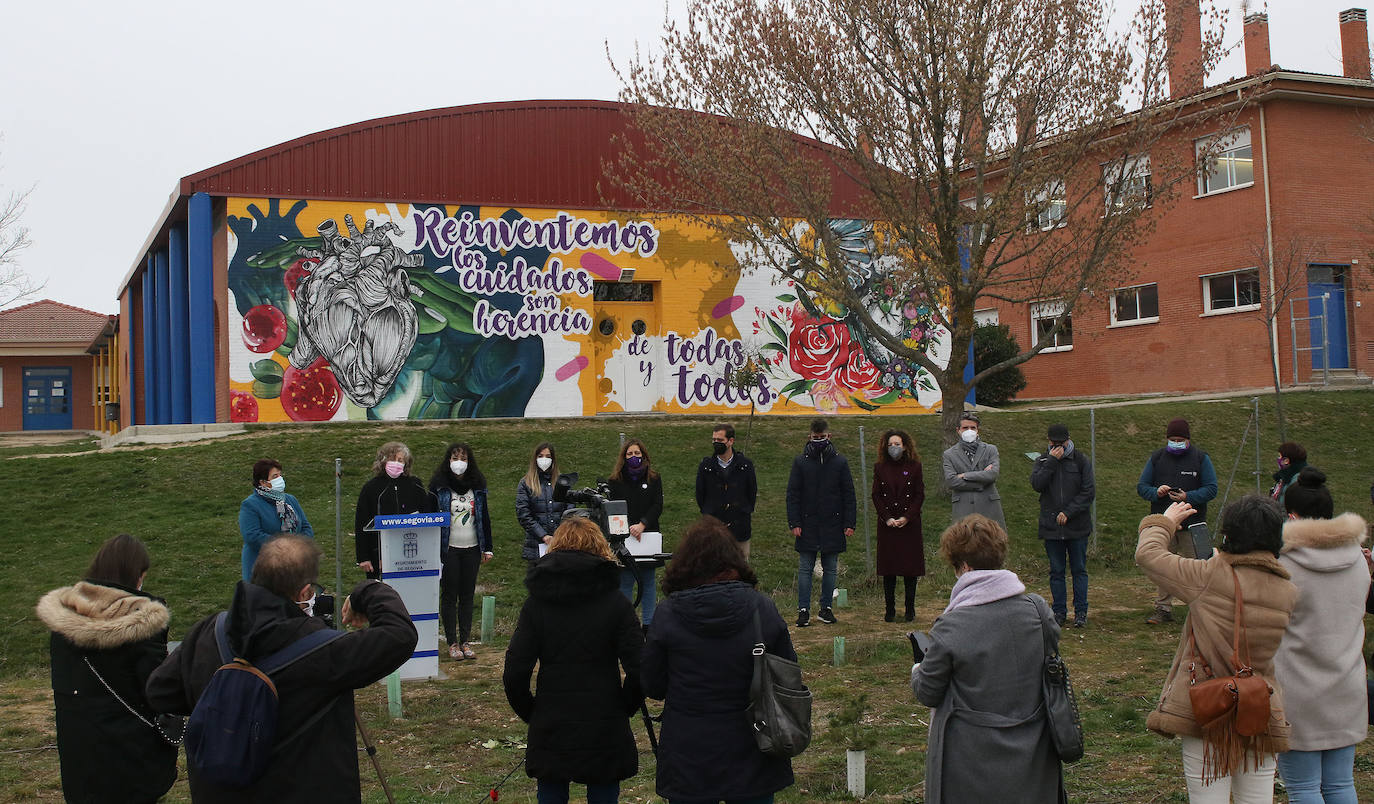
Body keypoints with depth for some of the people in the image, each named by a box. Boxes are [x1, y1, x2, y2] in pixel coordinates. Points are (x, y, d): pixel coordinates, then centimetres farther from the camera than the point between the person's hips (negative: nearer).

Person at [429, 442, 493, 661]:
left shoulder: (477, 486, 6)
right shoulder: (439, 486, -3)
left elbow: (484, 518, 11)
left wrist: (487, 548, 9)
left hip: (472, 549, 3)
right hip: (448, 549, -3)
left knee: (468, 595, 6)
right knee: (449, 596, 1)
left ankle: (466, 641, 13)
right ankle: (452, 643, 8)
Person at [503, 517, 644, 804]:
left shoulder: (536, 602, -3)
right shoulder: (615, 601, -6)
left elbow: (514, 674, -8)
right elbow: (638, 669, -12)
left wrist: (530, 713, 7)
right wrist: (623, 709, 3)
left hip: (550, 734, 1)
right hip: (605, 733, -1)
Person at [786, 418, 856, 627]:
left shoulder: (840, 462, 4)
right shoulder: (800, 461, 1)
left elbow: (849, 495, 6)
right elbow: (792, 495, 1)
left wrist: (849, 523, -1)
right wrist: (794, 523, -7)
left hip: (832, 526, 1)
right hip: (807, 526, -1)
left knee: (830, 569, 8)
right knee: (805, 569, 0)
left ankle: (826, 608, 16)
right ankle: (803, 610, 3)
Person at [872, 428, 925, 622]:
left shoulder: (914, 466, 2)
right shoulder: (880, 467, 5)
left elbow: (919, 495, 0)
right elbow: (876, 495, 4)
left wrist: (907, 517, -10)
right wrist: (887, 518, -8)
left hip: (910, 524, -1)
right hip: (887, 525, 1)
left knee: (910, 566, 1)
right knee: (888, 569, 2)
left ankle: (910, 608, 9)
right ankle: (889, 609, 8)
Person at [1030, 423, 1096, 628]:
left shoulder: (1081, 461, 1)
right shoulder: (1042, 461, 6)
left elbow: (1088, 492, -4)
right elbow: (1036, 484, -11)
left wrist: (1068, 512, -12)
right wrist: (1051, 461, -16)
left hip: (1077, 526, -1)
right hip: (1051, 527, 1)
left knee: (1079, 569, 6)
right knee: (1056, 571, 7)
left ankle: (1081, 611, 13)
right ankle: (1059, 611, 16)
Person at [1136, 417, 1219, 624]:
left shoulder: (1200, 458, 2)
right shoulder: (1157, 457, 9)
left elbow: (1211, 489, -2)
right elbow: (1141, 486, 8)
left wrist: (1188, 497, -18)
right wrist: (1156, 492, -14)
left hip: (1192, 523, -2)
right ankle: (1163, 608, 10)